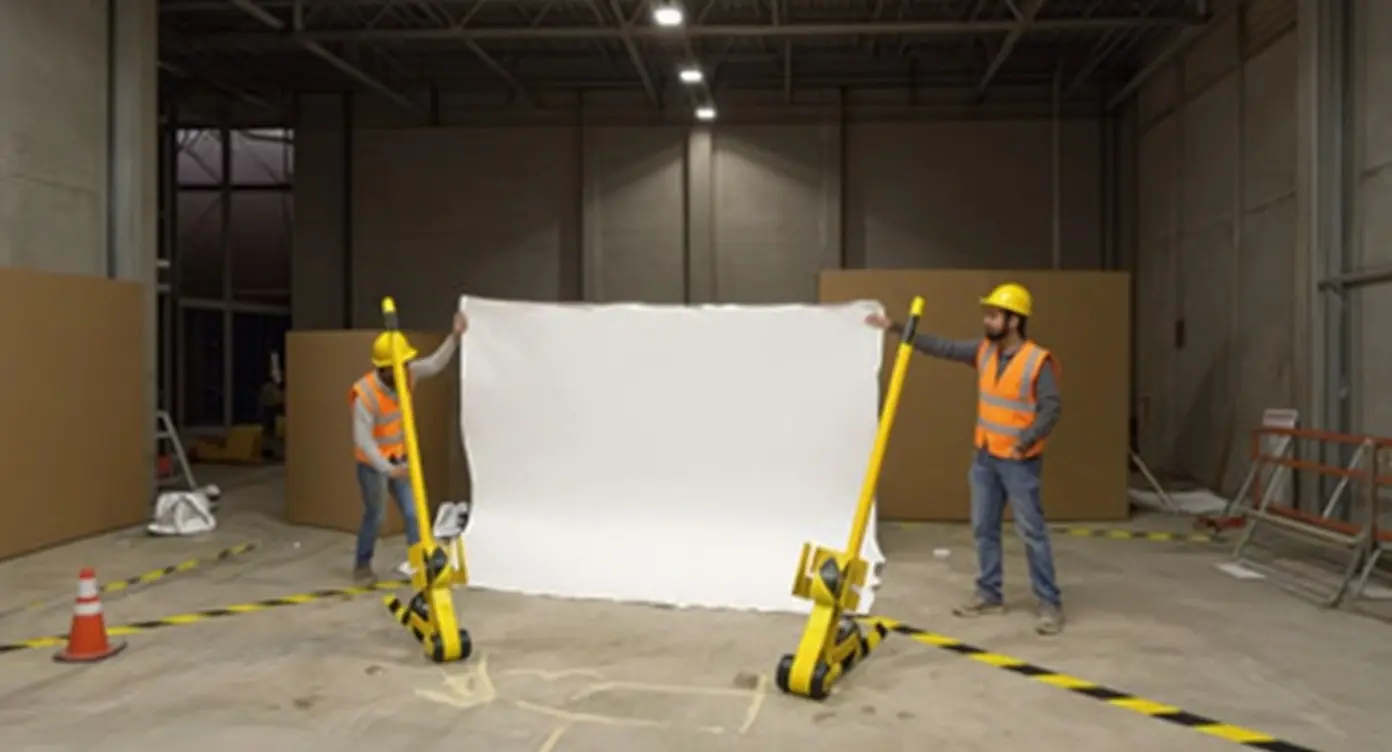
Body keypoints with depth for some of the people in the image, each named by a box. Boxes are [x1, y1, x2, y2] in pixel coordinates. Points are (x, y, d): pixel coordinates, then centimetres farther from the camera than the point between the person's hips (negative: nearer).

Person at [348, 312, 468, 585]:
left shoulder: (406, 375, -13)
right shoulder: (366, 395, -30)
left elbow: (435, 364, -4)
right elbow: (363, 440, -30)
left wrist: (455, 335, -17)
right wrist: (388, 469, -37)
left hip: (399, 458, 5)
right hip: (373, 464, -5)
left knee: (413, 512, 2)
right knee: (375, 516, 7)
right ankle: (362, 566, 28)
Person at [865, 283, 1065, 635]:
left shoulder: (1038, 362, -17)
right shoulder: (984, 351, 3)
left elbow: (1051, 409, -17)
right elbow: (941, 347, 6)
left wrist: (1026, 440, -31)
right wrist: (896, 329, 3)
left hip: (1019, 461, -7)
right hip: (985, 457, 7)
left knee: (1032, 533, -3)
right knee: (984, 528, 12)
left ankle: (1050, 605, 6)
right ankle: (989, 595, 24)